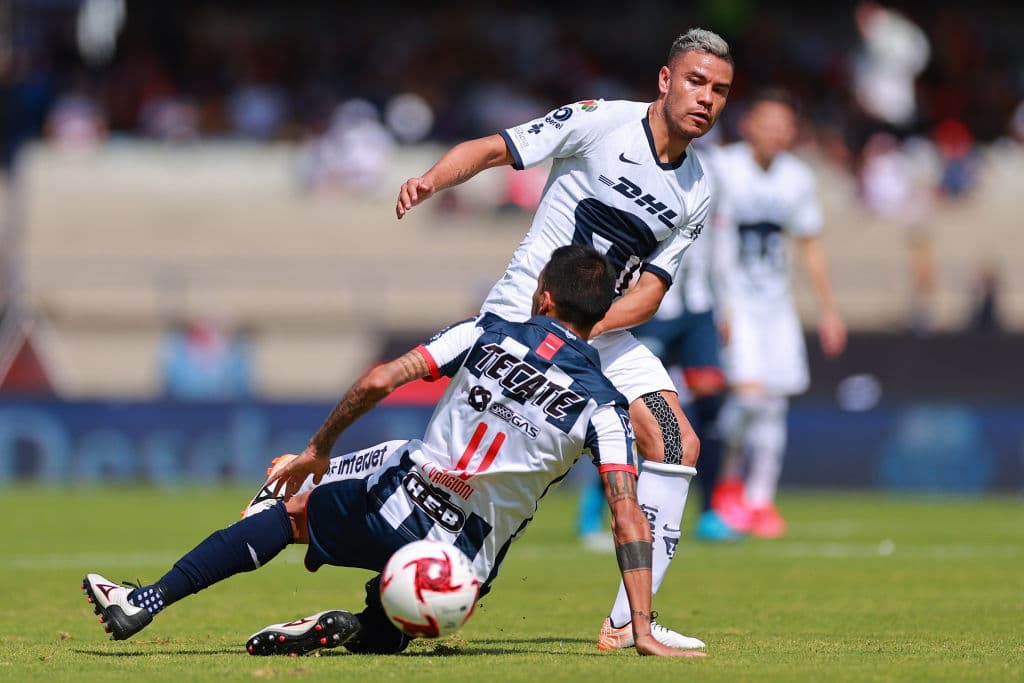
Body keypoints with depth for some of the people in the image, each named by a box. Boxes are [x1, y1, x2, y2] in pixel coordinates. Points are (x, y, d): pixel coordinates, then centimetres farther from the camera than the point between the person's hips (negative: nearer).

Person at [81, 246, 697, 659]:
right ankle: (355, 630, -9)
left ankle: (149, 601, 13)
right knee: (384, 635, 28)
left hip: (392, 506, -1)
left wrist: (319, 448, 8)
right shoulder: (603, 406, -2)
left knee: (289, 509, 23)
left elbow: (380, 380, -6)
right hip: (463, 565, 1)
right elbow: (630, 518, -9)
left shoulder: (488, 333, 0)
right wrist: (643, 630, -8)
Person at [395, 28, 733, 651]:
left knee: (678, 446, -8)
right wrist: (432, 179, -30)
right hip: (522, 316, -6)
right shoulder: (601, 122, -9)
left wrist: (587, 327, -16)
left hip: (605, 335, 6)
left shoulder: (698, 194, 6)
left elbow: (649, 291, 3)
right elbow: (492, 149, -10)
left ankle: (627, 624, -8)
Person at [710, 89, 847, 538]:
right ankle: (729, 481, 4)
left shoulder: (797, 178, 4)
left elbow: (810, 247, 16)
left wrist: (828, 310, 16)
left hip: (776, 303, 5)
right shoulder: (723, 170, -12)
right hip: (731, 302, -5)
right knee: (749, 391, -18)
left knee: (773, 402, 2)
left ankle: (760, 500, 11)